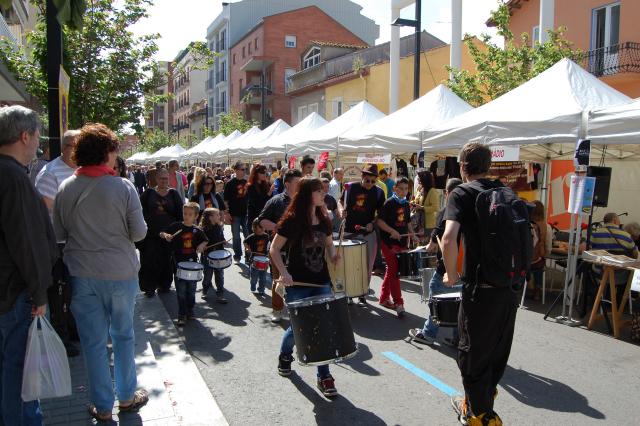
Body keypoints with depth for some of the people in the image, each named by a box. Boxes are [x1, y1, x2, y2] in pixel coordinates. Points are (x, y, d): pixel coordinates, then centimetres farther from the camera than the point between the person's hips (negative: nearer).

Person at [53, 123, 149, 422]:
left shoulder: (66, 188, -4)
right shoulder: (123, 187, -13)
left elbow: (59, 232, 3)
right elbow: (139, 232, -10)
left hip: (81, 274, 2)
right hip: (120, 273, -2)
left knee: (93, 340, 11)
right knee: (123, 335, 15)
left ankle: (102, 406, 23)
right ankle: (126, 397, 29)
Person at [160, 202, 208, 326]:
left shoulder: (197, 230, 3)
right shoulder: (176, 226, -4)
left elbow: (204, 241, 16)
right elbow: (161, 233, 1)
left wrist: (201, 246, -5)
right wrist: (165, 235, -21)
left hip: (192, 264, 2)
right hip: (179, 264, -2)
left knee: (191, 290, 12)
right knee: (181, 291, 0)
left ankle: (190, 311, 29)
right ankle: (182, 315, 11)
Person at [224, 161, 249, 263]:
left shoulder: (246, 182, 5)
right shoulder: (230, 183, -6)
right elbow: (226, 200, -7)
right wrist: (227, 213, -12)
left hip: (246, 212, 3)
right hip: (235, 214, -3)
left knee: (248, 235, 10)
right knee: (236, 236, 7)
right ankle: (237, 255, 19)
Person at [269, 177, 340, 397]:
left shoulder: (323, 220, 4)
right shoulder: (292, 220, -12)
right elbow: (274, 249, -8)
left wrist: (333, 253, -4)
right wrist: (283, 272, -21)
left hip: (321, 282, 4)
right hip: (298, 284, -4)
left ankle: (324, 376, 12)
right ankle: (285, 355, 41)